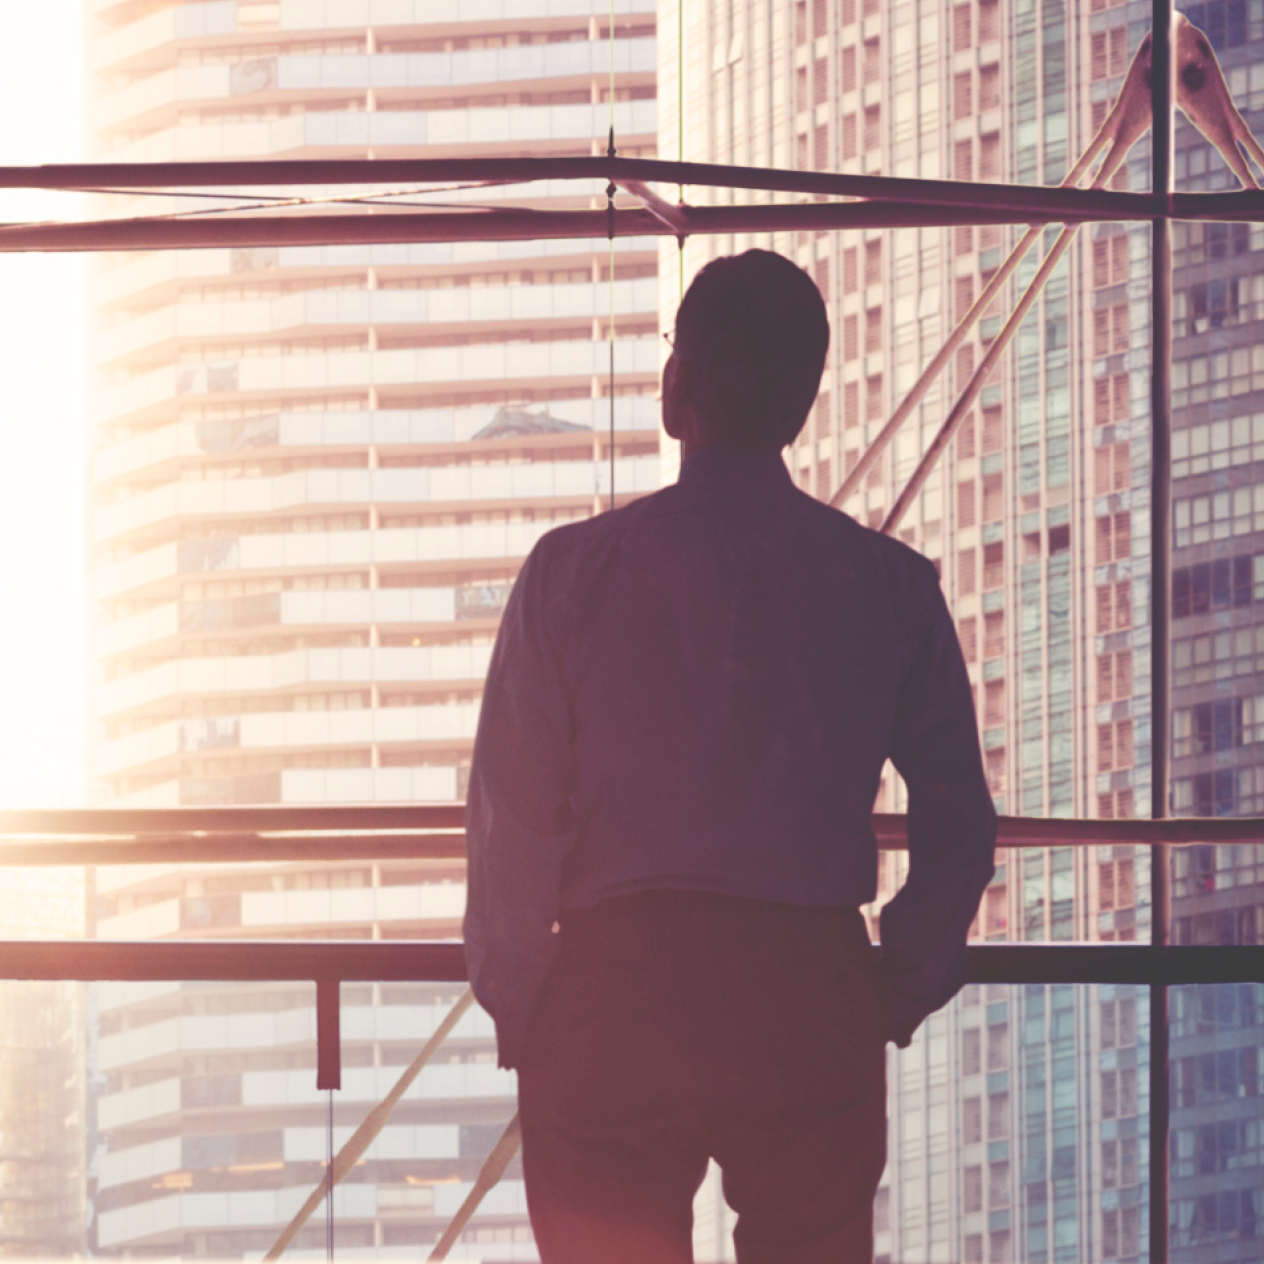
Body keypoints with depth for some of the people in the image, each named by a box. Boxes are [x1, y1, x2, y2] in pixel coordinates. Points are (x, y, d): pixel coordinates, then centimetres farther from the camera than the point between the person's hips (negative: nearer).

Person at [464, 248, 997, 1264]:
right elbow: (962, 830, 5)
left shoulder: (575, 569, -2)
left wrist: (516, 1009, 7)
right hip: (814, 1005, 2)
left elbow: (513, 819, -3)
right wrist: (893, 1001, 15)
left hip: (616, 994, -1)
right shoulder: (889, 585, 4)